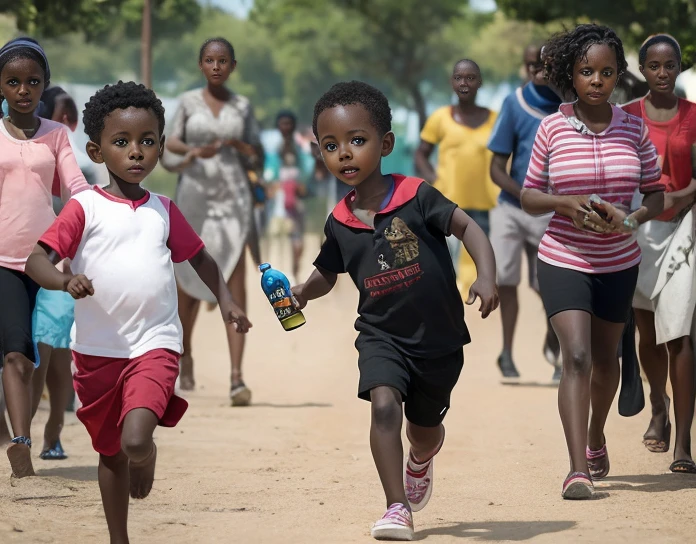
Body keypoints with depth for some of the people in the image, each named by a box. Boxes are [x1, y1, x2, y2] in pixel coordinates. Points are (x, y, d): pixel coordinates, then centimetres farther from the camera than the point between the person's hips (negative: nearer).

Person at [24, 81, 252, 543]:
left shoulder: (164, 211, 7)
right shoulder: (85, 208, -4)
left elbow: (199, 256, 22)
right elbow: (36, 260, -12)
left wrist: (226, 301, 12)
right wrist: (65, 281, -32)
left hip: (155, 344, 0)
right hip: (98, 349, 0)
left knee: (134, 440, -21)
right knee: (110, 451, 13)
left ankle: (147, 453, 16)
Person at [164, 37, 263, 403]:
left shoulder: (242, 106, 9)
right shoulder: (189, 102, 7)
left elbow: (259, 153, 11)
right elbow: (171, 142, 2)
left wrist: (238, 145, -10)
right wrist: (191, 150, -19)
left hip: (233, 197, 0)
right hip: (195, 194, 0)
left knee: (235, 283, -10)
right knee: (191, 280, 9)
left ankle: (237, 376, -15)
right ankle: (185, 354, 34)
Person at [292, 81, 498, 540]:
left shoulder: (415, 197, -16)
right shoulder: (340, 222, -3)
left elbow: (468, 228, -14)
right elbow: (327, 274, 11)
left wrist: (487, 277, -28)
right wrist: (302, 292, -10)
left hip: (439, 336, -1)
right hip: (381, 335, 1)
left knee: (425, 427, 16)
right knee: (384, 403, -25)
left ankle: (421, 460, 55)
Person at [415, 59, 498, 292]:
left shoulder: (494, 120, 4)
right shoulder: (440, 118, 2)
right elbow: (421, 154, 10)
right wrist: (432, 179, -6)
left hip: (485, 205, 1)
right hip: (449, 204, -1)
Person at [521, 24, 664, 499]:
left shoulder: (634, 128, -2)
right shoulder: (552, 130, -6)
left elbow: (656, 191, 5)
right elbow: (529, 197, 0)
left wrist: (633, 219, -16)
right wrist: (568, 202, -20)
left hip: (618, 263, 3)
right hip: (564, 260, -3)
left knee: (605, 357, 17)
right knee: (576, 356, -16)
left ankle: (596, 437, 44)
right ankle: (578, 469, -20)